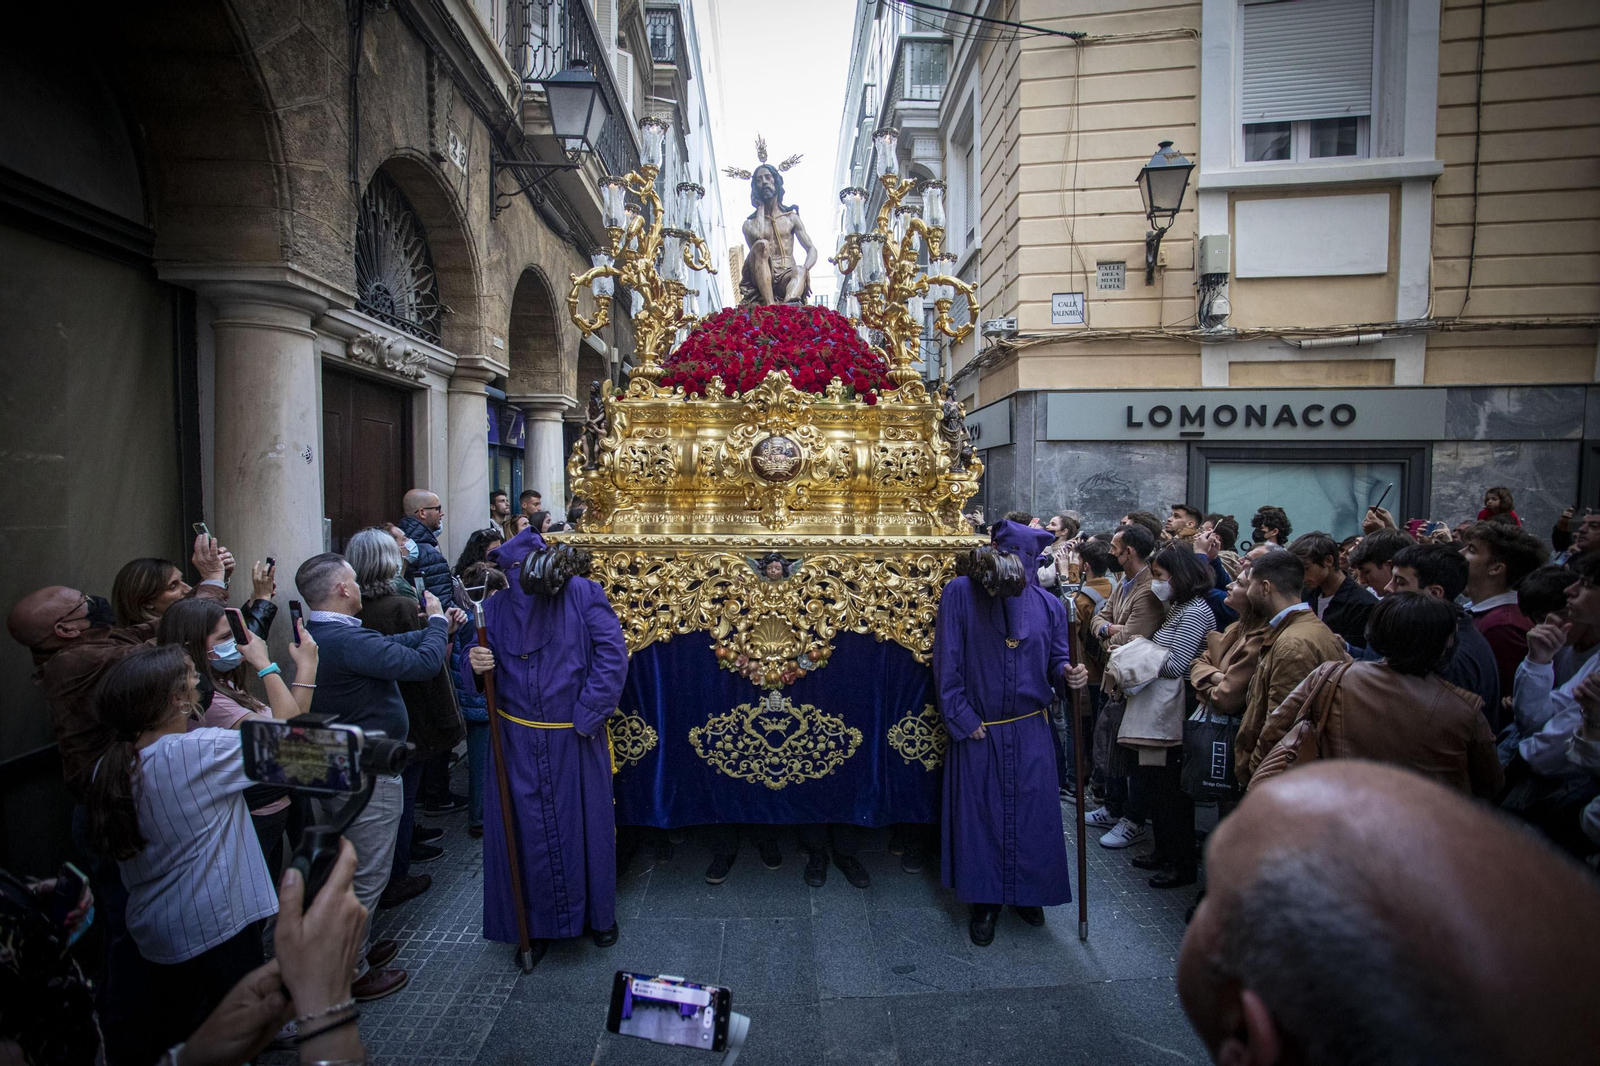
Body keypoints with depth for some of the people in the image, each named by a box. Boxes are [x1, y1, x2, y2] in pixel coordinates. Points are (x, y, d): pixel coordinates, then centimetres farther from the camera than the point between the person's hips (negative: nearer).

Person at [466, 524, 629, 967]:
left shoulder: (582, 594, -7)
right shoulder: (495, 607, 1)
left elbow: (613, 656, -13)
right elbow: (483, 679, 4)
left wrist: (586, 718, -16)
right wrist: (476, 664, -21)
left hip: (576, 741, -1)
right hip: (518, 743, 2)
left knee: (586, 824, 12)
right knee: (525, 831, 9)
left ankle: (597, 913, 34)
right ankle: (535, 923, 31)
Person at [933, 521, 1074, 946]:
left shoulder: (1048, 606, -1)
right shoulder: (961, 593, -10)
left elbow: (1057, 659, 6)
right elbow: (947, 662, -9)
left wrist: (1067, 671, -18)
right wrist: (962, 718, -11)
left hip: (1030, 732, 2)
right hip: (978, 731, -2)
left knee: (1033, 815, 10)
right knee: (980, 815, 7)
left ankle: (1029, 893, 32)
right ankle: (985, 902, 24)